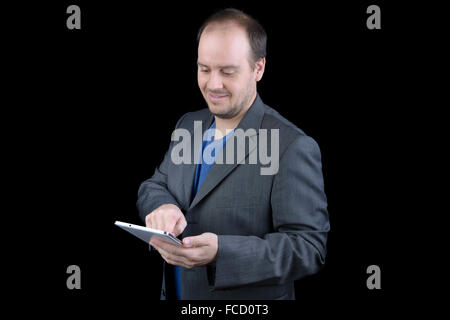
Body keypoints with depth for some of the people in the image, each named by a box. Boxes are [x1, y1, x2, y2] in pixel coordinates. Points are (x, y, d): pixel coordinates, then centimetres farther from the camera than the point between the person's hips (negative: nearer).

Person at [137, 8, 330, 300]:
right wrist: (163, 206, -19)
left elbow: (309, 247, -22)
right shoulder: (188, 125, 3)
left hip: (248, 301, -6)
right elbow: (155, 185, 6)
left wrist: (220, 252, -34)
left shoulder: (293, 148, -20)